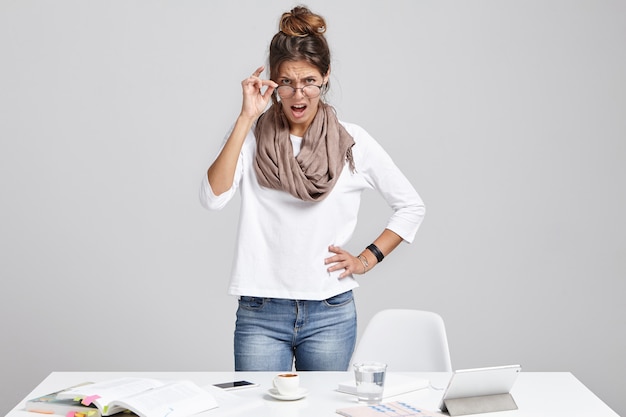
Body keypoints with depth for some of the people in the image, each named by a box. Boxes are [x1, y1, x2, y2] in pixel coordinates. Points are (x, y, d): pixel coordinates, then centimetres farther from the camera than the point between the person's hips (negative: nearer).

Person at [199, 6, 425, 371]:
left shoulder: (352, 142, 0)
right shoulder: (251, 136, 0)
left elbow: (412, 207, 10)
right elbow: (213, 197, -17)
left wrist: (367, 259, 1)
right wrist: (246, 118, -17)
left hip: (330, 314, 1)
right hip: (261, 313, 0)